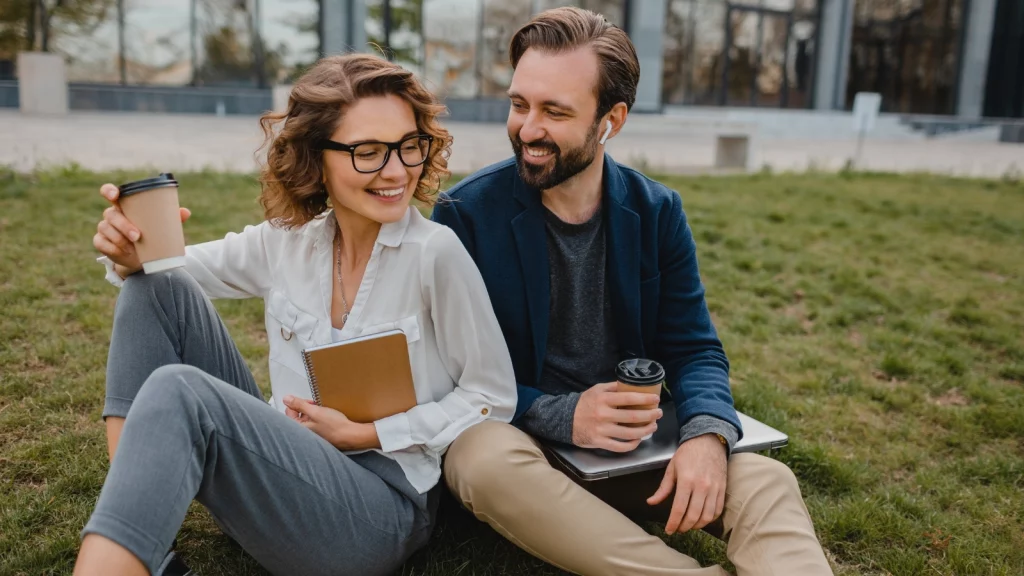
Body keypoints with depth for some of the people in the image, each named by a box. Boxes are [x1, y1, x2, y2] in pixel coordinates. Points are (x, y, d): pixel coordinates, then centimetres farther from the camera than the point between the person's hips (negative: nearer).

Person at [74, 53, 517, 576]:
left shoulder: (435, 253, -13)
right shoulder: (287, 241, 2)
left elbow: (494, 399, -7)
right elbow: (164, 270, 15)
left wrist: (366, 434, -12)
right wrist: (131, 252, -10)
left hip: (381, 508, -6)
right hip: (284, 463, 6)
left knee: (178, 391, -29)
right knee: (160, 289, -5)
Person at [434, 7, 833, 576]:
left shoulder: (657, 212, -1)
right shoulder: (466, 212, -10)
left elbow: (694, 349, 0)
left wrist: (708, 435, -22)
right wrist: (557, 416, -25)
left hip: (633, 440, 2)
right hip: (512, 433, -2)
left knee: (767, 481, -22)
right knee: (487, 460, -37)